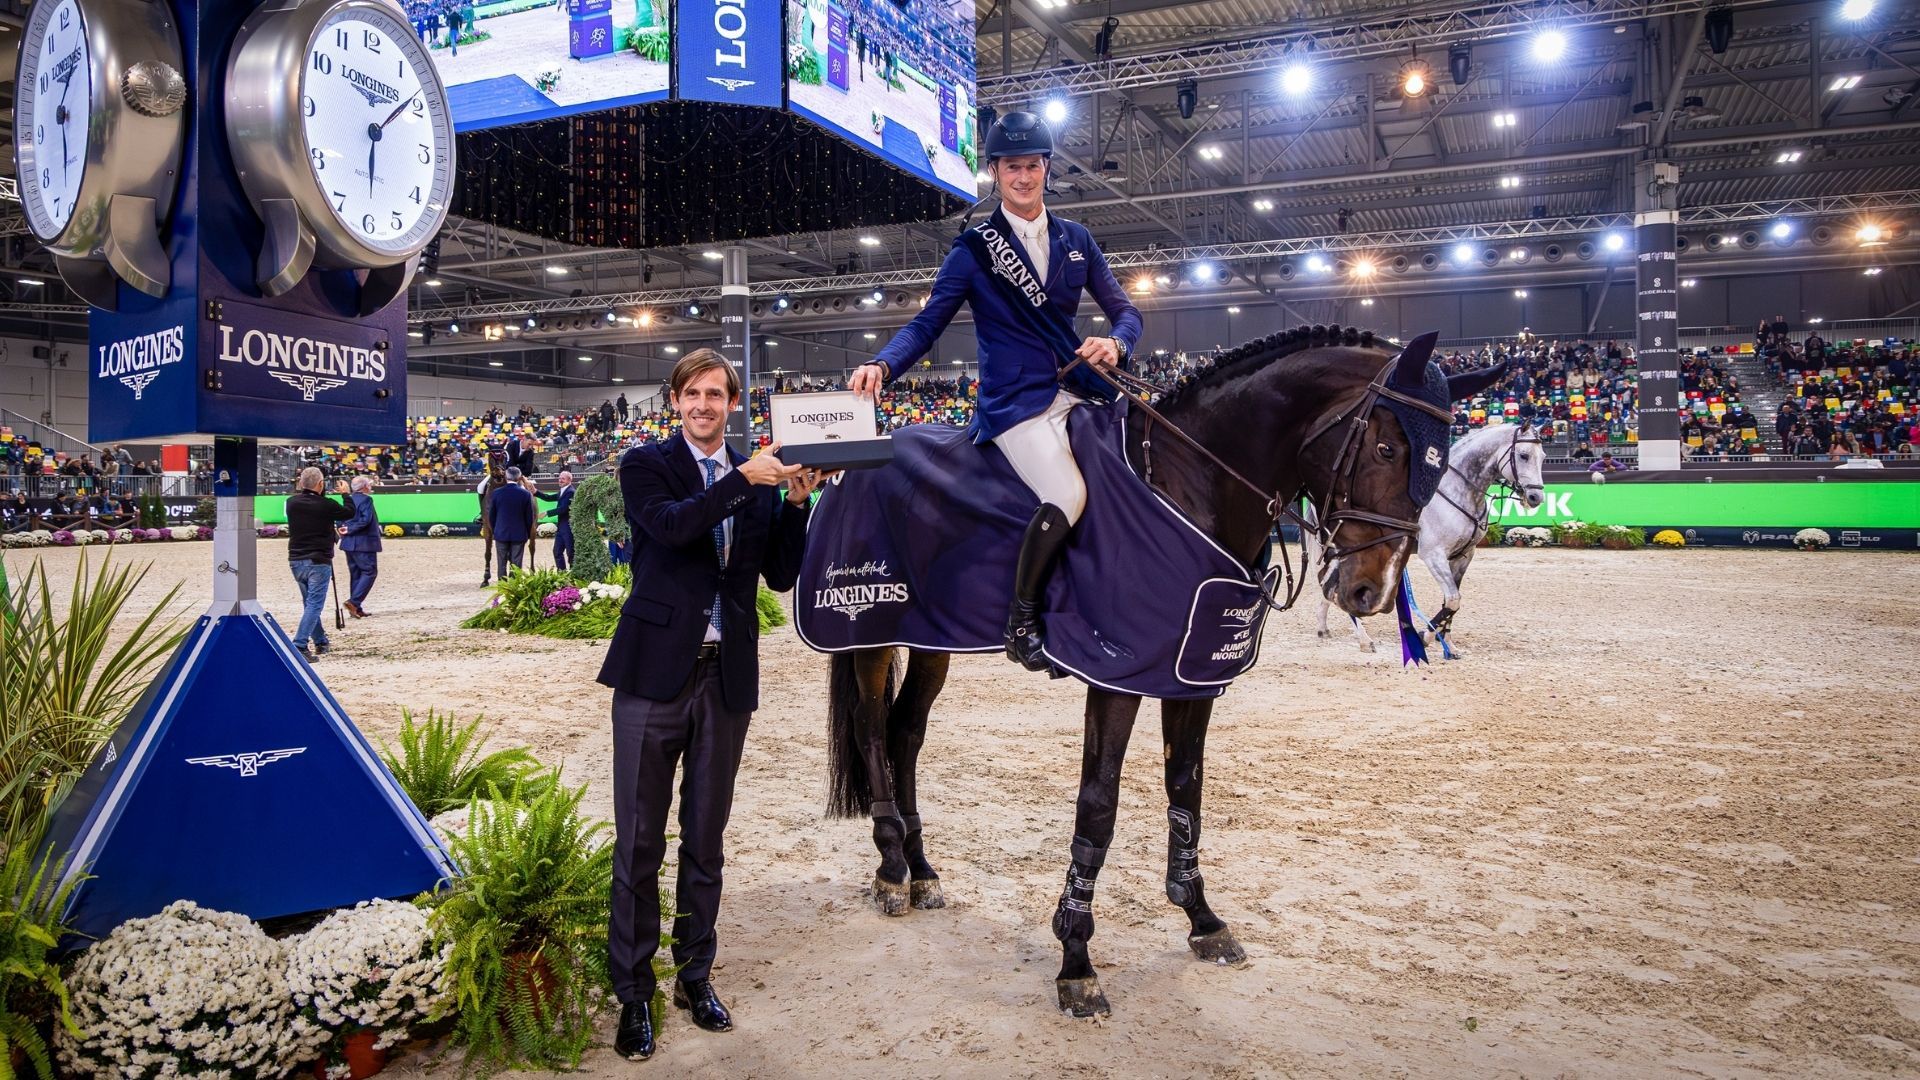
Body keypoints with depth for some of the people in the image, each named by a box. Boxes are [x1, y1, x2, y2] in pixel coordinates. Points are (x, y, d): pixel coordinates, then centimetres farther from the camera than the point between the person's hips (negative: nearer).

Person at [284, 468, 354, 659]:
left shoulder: (292, 502, -2)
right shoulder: (326, 505, -15)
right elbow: (350, 513, 3)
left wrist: (299, 489, 24)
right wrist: (345, 494, 17)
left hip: (296, 561, 6)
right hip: (318, 561, -6)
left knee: (310, 603, 19)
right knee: (314, 604, -4)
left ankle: (321, 642, 32)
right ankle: (298, 646, -16)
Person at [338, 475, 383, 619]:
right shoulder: (366, 499, -11)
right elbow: (366, 520, -22)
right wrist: (350, 530, -14)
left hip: (349, 543, 9)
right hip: (364, 543, -9)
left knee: (355, 574, 12)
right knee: (369, 572, -4)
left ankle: (356, 608, 13)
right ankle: (354, 602, -16)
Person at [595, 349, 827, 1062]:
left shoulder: (760, 479, 9)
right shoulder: (646, 464, 0)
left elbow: (781, 577, 6)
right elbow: (670, 524, -21)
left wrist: (796, 502, -6)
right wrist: (744, 480, -23)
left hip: (727, 676, 3)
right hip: (656, 671, -3)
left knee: (705, 839, 14)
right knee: (639, 841, 3)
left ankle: (695, 976, 29)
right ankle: (633, 992, 17)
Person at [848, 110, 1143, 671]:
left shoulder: (1076, 239, 15)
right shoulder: (974, 248, 4)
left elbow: (1124, 309, 15)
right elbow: (928, 323, 0)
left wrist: (1116, 343, -9)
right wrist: (881, 364, -19)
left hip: (1078, 388, 5)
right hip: (1014, 401, -5)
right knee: (1067, 496, -29)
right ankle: (1020, 617, -9)